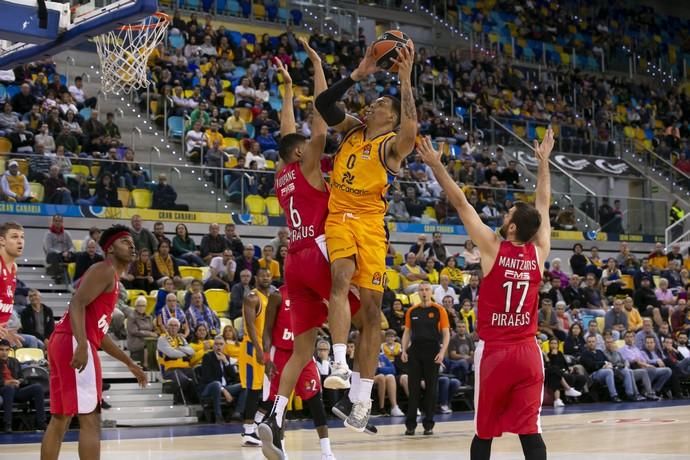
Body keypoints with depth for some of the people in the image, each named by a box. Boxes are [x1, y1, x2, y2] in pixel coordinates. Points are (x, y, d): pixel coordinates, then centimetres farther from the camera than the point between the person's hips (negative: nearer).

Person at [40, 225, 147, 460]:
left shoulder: (112, 278, 26)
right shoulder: (104, 270, -4)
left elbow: (100, 332, 30)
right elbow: (77, 304, -19)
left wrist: (130, 363, 31)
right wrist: (82, 345, -31)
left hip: (64, 343, 10)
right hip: (74, 343, -10)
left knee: (60, 419, 13)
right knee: (90, 420, -10)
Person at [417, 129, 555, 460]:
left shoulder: (492, 247, -7)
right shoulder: (539, 252, 2)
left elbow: (461, 203, -4)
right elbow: (543, 204, 15)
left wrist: (436, 165, 2)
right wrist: (543, 161, 26)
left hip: (494, 351, -2)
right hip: (528, 352, 2)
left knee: (484, 431, 9)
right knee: (530, 430, -2)